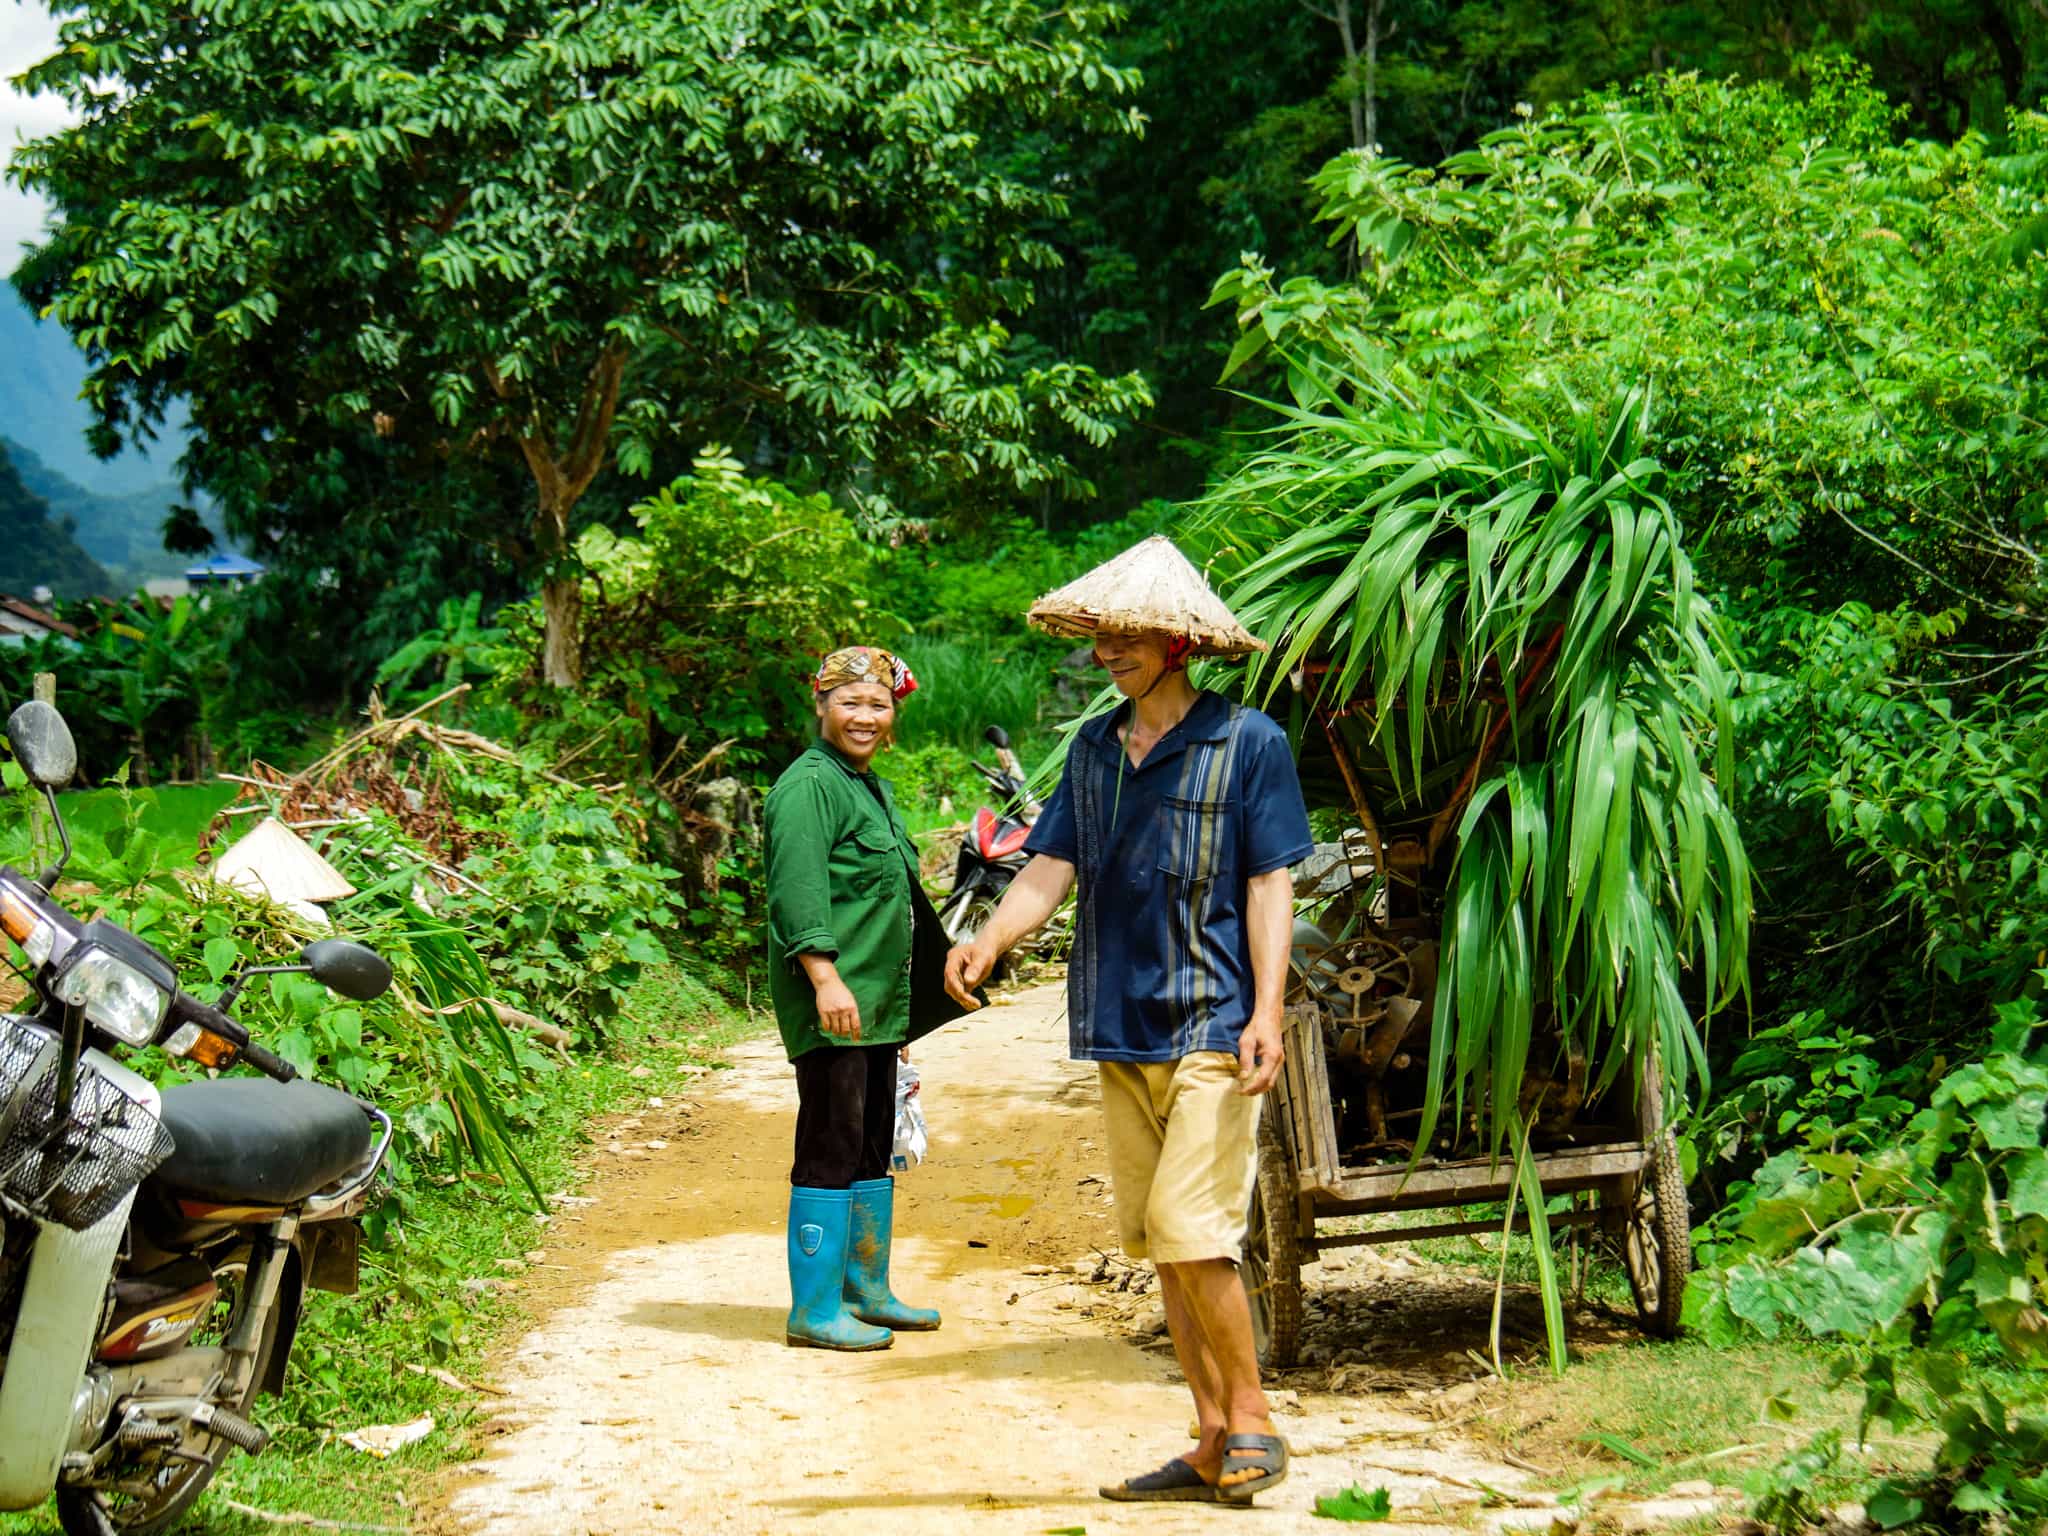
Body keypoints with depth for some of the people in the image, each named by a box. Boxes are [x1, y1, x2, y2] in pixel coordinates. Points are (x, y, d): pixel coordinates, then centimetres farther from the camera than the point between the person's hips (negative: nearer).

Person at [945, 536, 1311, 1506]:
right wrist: (990, 939, -12)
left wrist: (1267, 1011, -13)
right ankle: (1213, 1443, 16)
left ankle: (1253, 1423, 3)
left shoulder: (1247, 743, -3)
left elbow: (1268, 884, -4)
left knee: (1189, 1231, -13)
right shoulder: (1094, 748, 12)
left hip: (1211, 1025, -6)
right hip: (1120, 1028, 6)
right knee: (1155, 1242, 8)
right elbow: (1051, 869, 7)